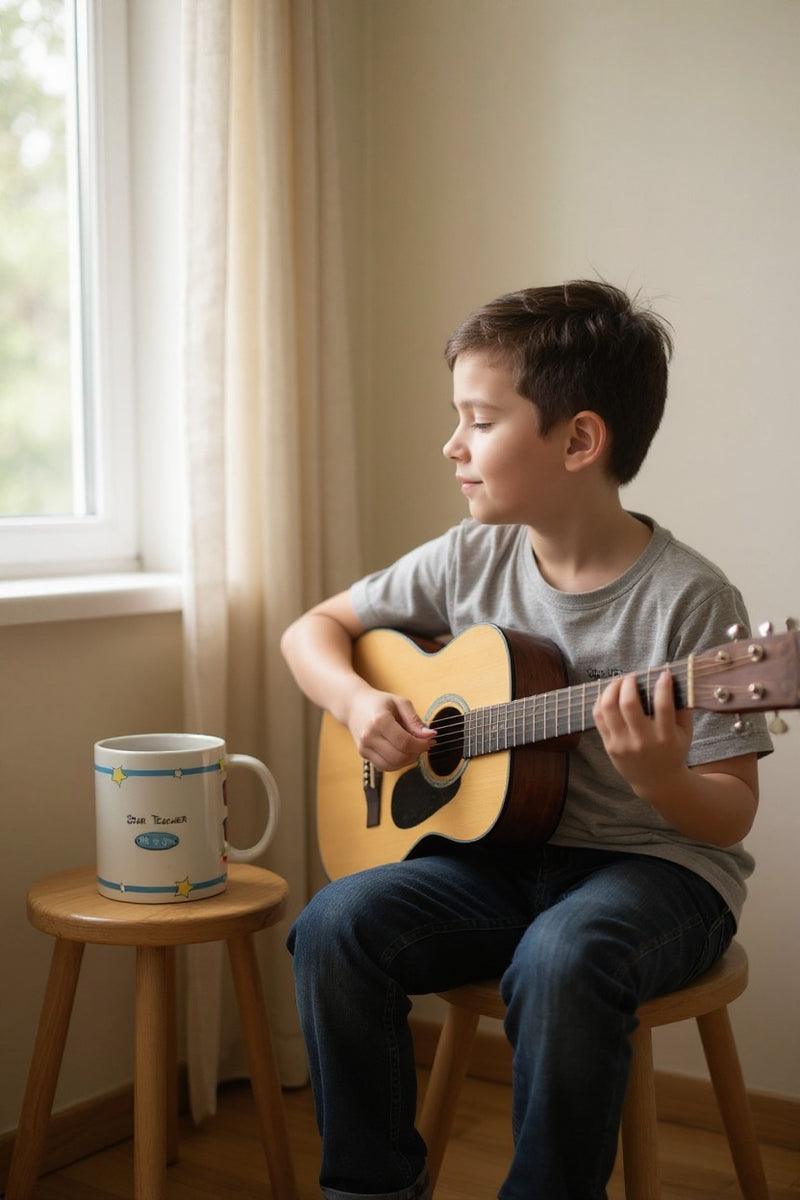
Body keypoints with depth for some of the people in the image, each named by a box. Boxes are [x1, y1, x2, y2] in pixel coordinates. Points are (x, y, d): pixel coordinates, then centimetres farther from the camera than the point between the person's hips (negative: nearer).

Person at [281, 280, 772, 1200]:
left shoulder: (688, 599, -13)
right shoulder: (470, 562, 2)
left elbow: (732, 815, -9)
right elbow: (314, 628, 13)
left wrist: (659, 779, -31)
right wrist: (356, 702, -7)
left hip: (654, 862, -4)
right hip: (501, 852, 5)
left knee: (561, 958, -36)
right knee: (336, 923, -19)